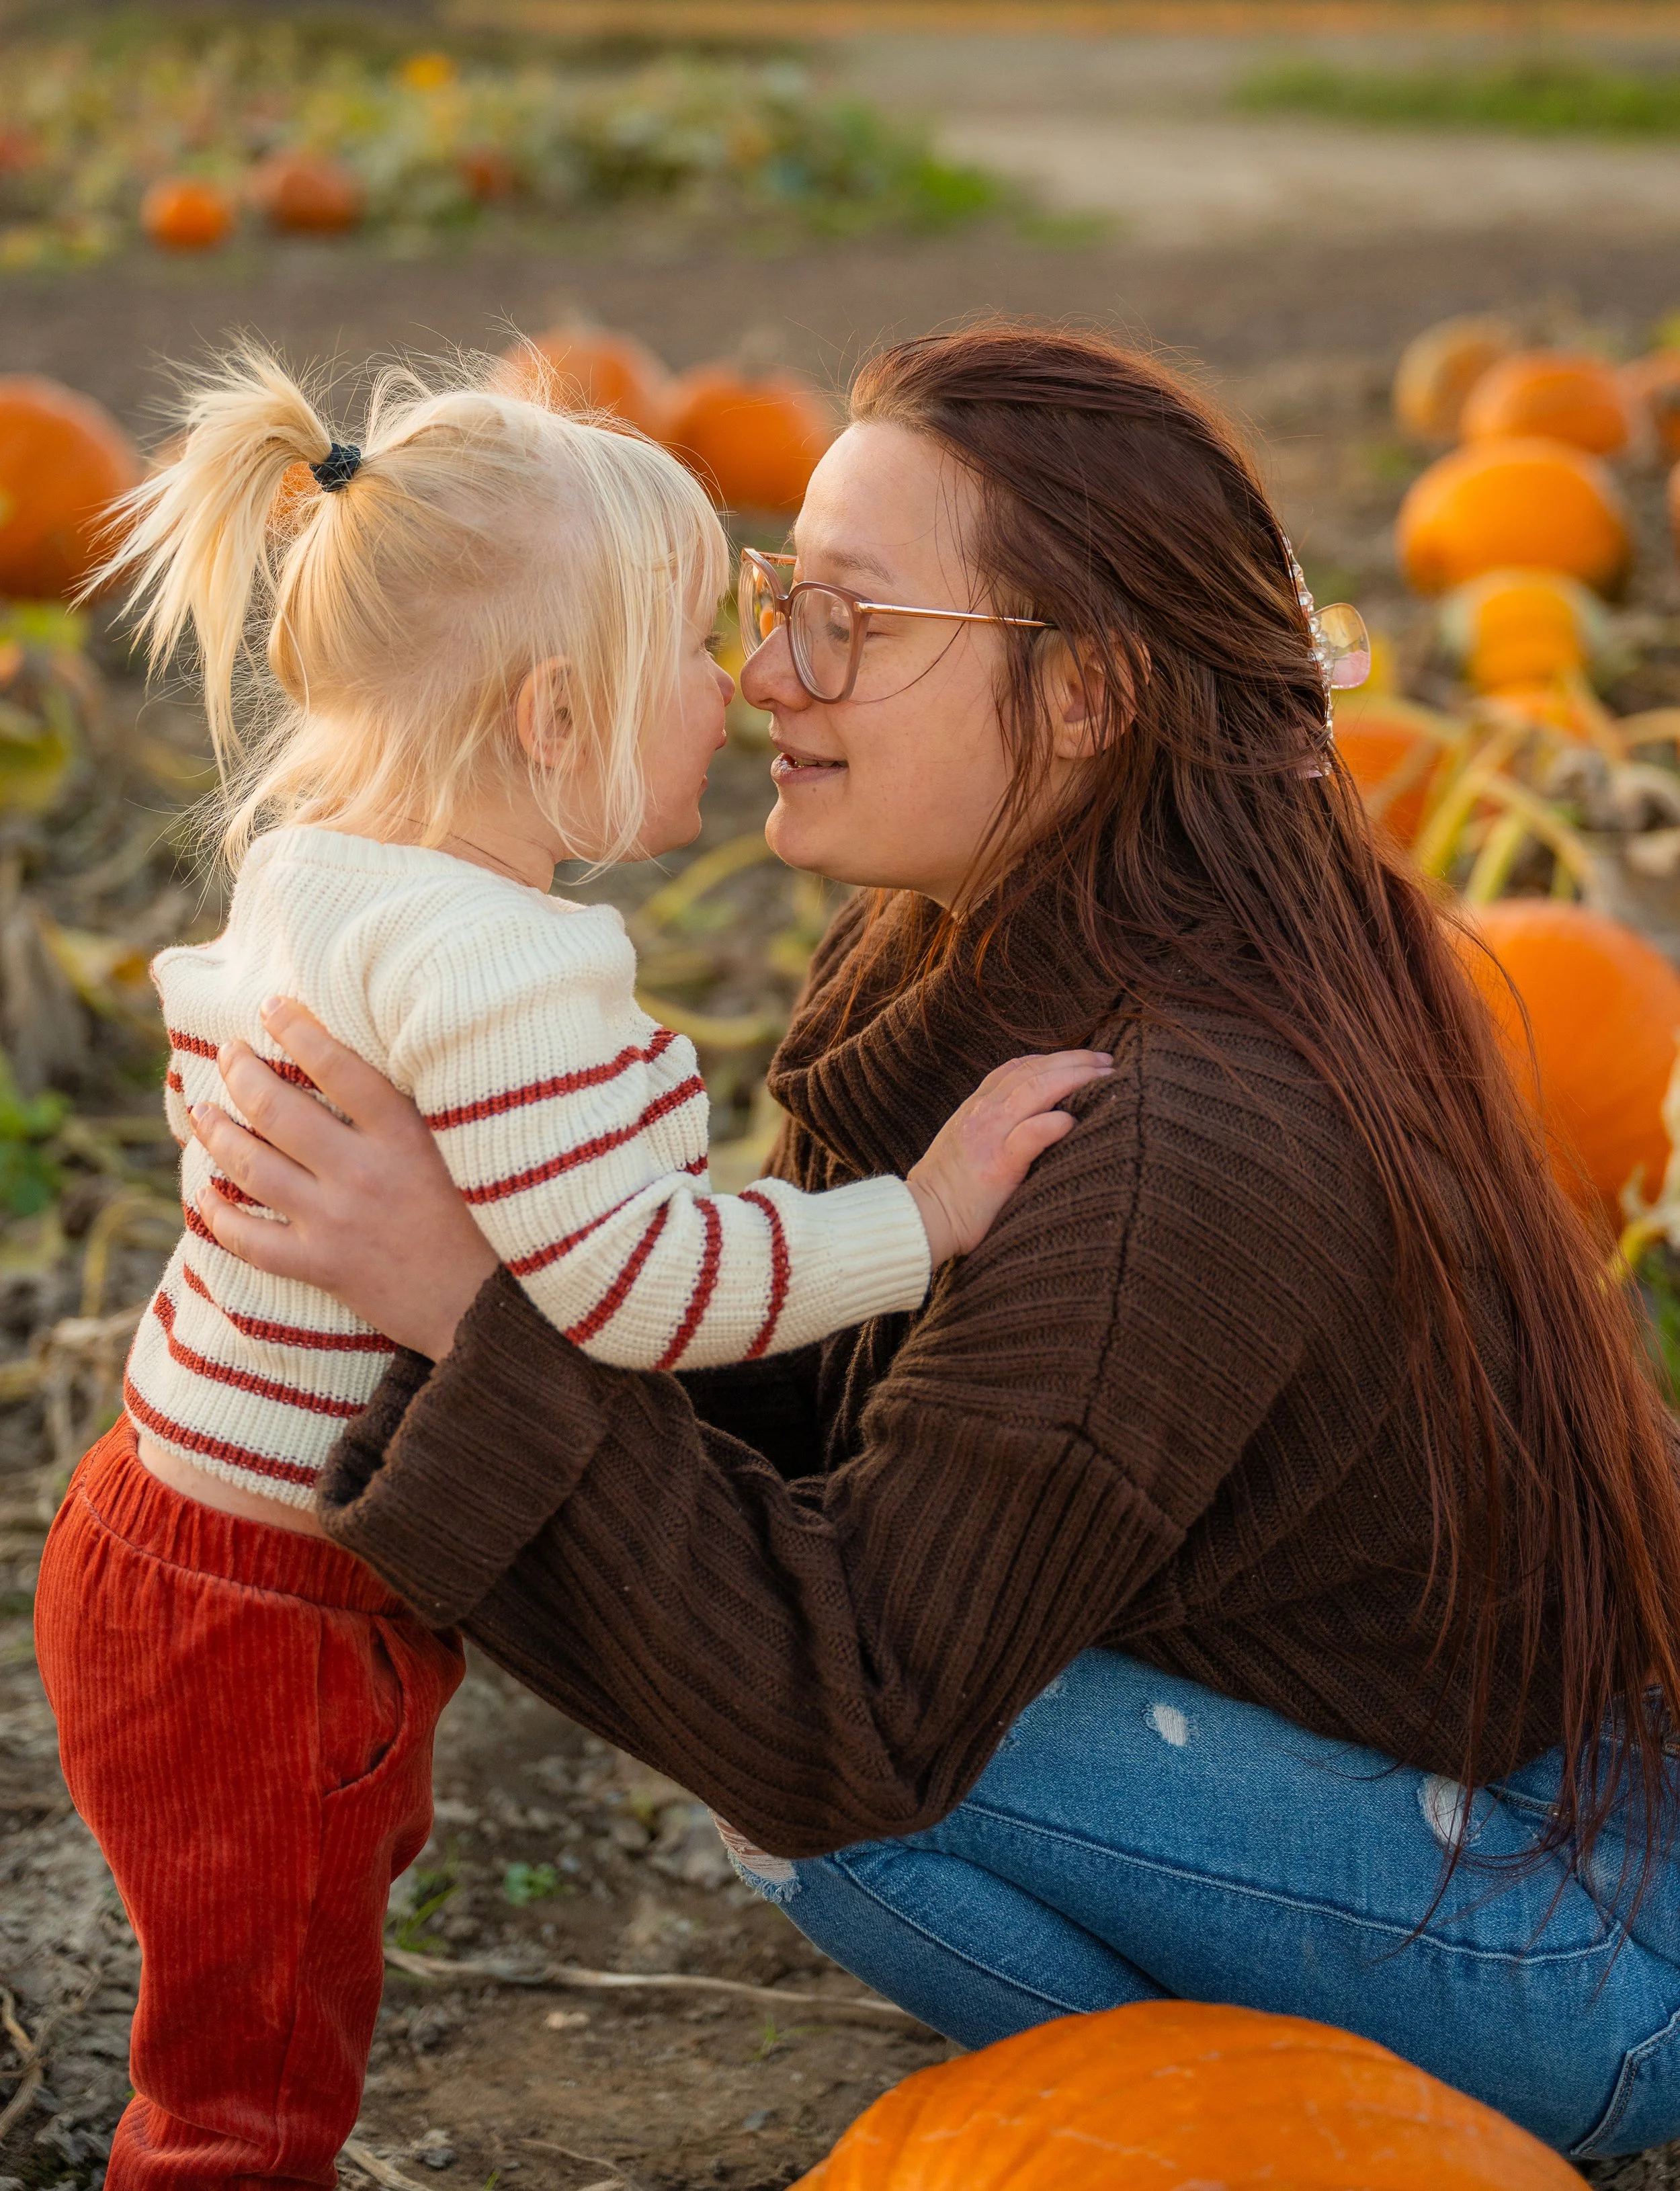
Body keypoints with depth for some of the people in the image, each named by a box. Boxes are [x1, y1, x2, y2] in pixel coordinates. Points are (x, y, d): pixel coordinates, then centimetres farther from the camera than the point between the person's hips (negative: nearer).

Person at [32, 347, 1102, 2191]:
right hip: (259, 1629, -10)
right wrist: (921, 1212, -23)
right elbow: (625, 1277, -31)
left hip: (178, 1525, 10)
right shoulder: (486, 965, -28)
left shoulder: (320, 877, 4)